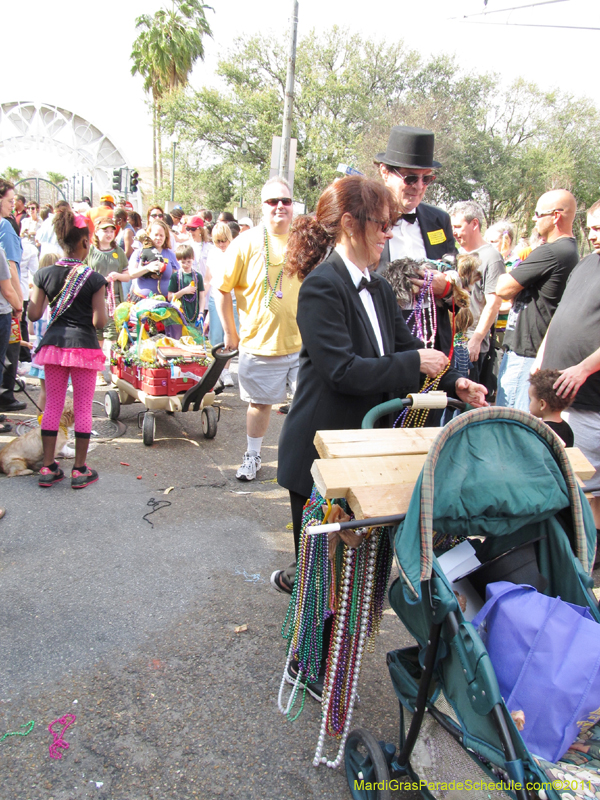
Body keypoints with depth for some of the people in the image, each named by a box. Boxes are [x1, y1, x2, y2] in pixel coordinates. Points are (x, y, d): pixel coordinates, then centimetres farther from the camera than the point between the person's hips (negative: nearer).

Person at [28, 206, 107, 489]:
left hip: (54, 345, 4)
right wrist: (104, 306, 5)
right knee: (83, 407, 6)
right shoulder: (94, 279, -10)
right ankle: (79, 470, 13)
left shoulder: (45, 274, 1)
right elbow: (99, 321, -13)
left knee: (52, 405, 12)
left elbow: (33, 314, 1)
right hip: (84, 346, -4)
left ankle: (48, 467, 18)